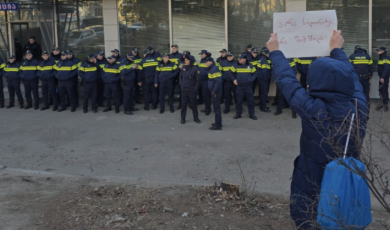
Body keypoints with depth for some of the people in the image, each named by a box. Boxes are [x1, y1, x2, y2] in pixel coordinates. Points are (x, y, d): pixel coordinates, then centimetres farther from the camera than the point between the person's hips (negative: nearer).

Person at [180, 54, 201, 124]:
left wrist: (195, 89, -8)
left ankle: (196, 117, 20)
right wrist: (181, 85, 5)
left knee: (193, 104, 7)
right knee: (183, 104, 6)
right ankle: (183, 118, 15)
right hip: (184, 90, 3)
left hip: (192, 90, -3)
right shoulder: (183, 67, 2)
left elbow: (197, 80, -6)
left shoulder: (195, 69, -10)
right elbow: (180, 77, 14)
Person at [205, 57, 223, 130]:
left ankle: (218, 125, 1)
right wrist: (213, 91, 14)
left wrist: (214, 91, -22)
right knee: (216, 107, 17)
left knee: (216, 108, -4)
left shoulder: (215, 69, -18)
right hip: (214, 92, 10)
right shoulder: (211, 69, 13)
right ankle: (218, 122, 28)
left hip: (216, 93, -10)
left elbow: (218, 81, -25)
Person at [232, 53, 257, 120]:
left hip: (248, 86, -1)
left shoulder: (250, 66, -1)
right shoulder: (236, 66, 2)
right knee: (239, 101, 6)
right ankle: (238, 114, 18)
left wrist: (251, 80, -8)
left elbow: (254, 74, 6)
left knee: (250, 101, 4)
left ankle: (252, 114, 14)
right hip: (239, 86, 1)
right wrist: (234, 79, 1)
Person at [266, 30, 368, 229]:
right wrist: (337, 49, 20)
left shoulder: (310, 109, -25)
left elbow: (287, 79, -11)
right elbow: (350, 75, 4)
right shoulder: (359, 107, -15)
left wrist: (275, 51, 6)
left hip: (311, 187, -4)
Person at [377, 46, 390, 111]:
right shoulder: (381, 58, 17)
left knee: (384, 91, -8)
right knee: (381, 90, 14)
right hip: (382, 77, 10)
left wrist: (383, 77, -28)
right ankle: (383, 104, 23)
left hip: (384, 78, -10)